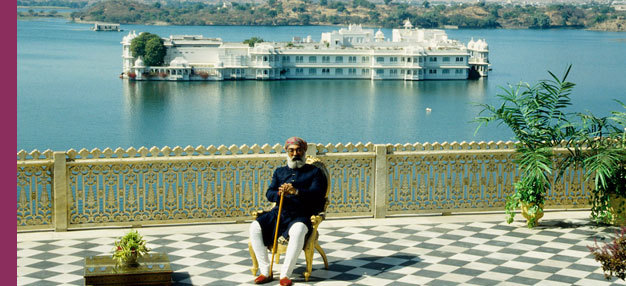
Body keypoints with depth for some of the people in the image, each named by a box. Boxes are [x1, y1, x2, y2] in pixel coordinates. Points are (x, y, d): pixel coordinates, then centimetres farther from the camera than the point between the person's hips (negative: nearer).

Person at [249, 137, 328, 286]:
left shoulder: (314, 172, 11)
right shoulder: (280, 171, 23)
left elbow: (316, 194, -7)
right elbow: (269, 193, 10)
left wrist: (296, 192, -25)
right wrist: (279, 194, -16)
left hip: (301, 216, -4)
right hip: (279, 212, 4)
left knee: (298, 231, -39)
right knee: (255, 227, -23)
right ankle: (265, 272, -17)